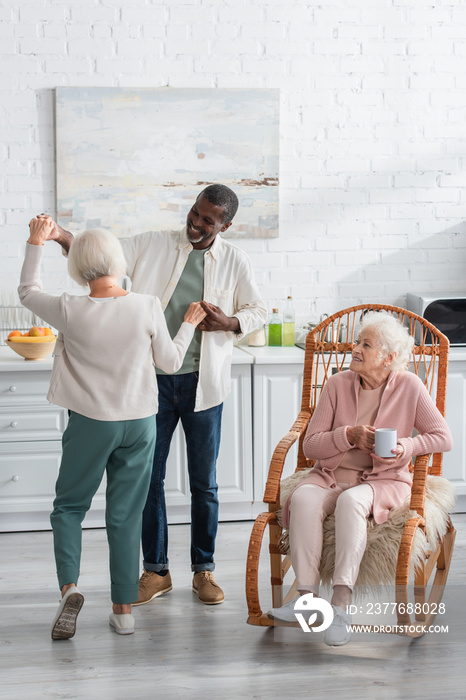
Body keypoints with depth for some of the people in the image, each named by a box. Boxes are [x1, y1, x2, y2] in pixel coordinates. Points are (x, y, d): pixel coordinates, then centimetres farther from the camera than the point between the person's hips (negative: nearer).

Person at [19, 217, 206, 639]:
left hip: (90, 423, -1)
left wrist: (36, 243, 16)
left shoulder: (70, 311, -12)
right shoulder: (148, 308, -10)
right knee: (126, 514, 10)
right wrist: (189, 325, 19)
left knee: (69, 506, 15)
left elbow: (28, 291, 8)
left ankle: (69, 585, -7)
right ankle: (124, 609, 15)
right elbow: (170, 362, 3)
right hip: (140, 423, 2)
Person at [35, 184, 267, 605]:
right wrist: (62, 237, -23)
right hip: (153, 380, 1)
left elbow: (259, 310, 9)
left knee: (204, 483, 7)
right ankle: (156, 570, 20)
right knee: (149, 478, 6)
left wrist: (231, 323, -12)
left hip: (202, 384, 0)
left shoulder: (235, 261, 2)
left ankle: (203, 570, 22)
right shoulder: (152, 245, 1)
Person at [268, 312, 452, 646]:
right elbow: (310, 445, 2)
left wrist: (406, 447, -15)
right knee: (303, 499, -31)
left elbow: (443, 437, 1)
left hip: (384, 480, -2)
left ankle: (341, 603, -39)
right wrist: (350, 435, -15)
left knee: (351, 501, -37)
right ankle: (307, 596, -31)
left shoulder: (409, 386, 0)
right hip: (331, 475, 3)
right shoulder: (337, 384, 4)